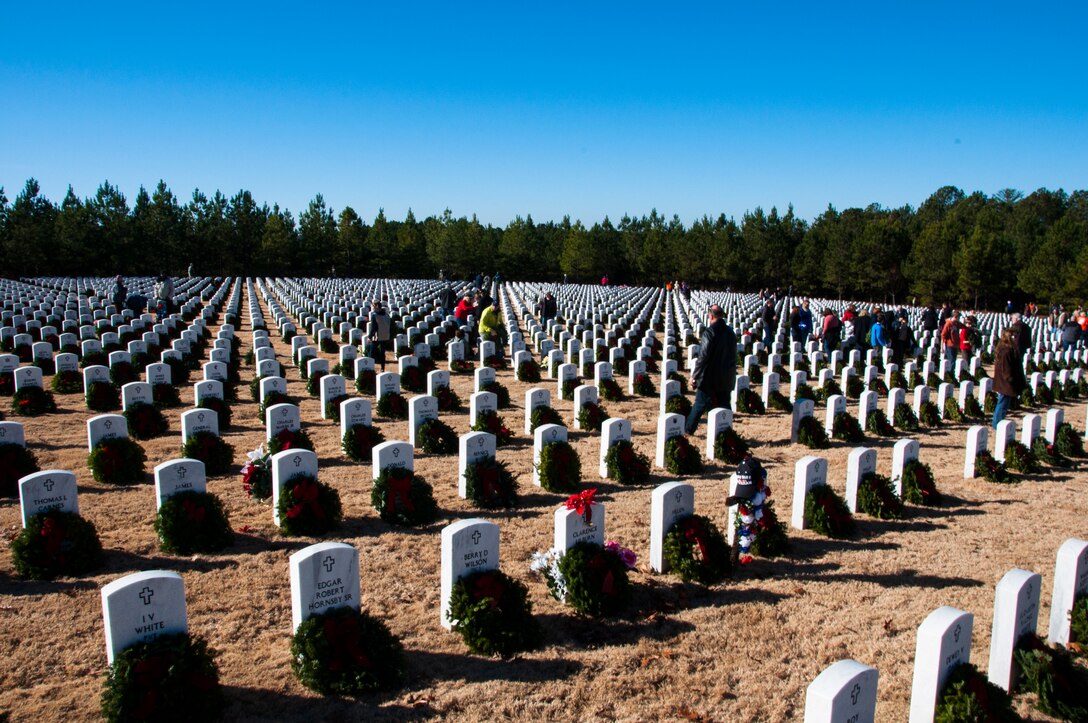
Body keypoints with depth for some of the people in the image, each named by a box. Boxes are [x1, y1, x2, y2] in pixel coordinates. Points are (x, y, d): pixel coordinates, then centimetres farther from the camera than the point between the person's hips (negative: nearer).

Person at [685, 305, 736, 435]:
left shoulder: (709, 332, -17)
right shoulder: (730, 332, 5)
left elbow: (703, 357, -18)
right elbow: (733, 356, 14)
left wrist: (694, 376, -10)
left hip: (709, 378, -5)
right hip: (726, 379, 5)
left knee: (699, 405, 8)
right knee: (724, 405, 11)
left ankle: (688, 429, 19)